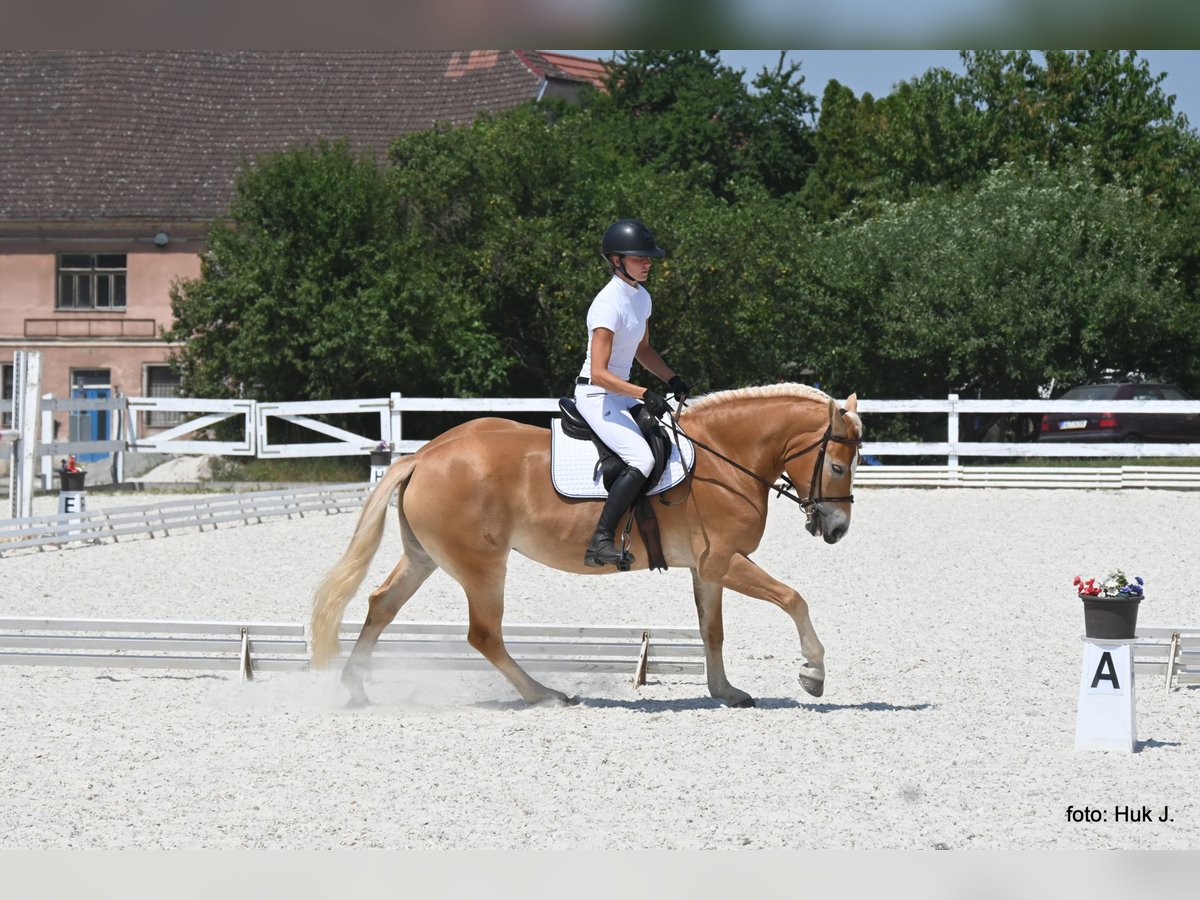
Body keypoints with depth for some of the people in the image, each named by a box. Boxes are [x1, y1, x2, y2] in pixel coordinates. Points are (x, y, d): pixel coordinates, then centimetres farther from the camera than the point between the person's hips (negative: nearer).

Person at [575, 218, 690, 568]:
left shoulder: (641, 297, 8)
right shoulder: (609, 304, -21)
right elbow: (599, 373, -25)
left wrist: (672, 380, 10)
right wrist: (644, 395, -33)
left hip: (620, 394, 10)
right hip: (595, 395, -10)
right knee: (642, 458, -27)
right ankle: (601, 541, -29)